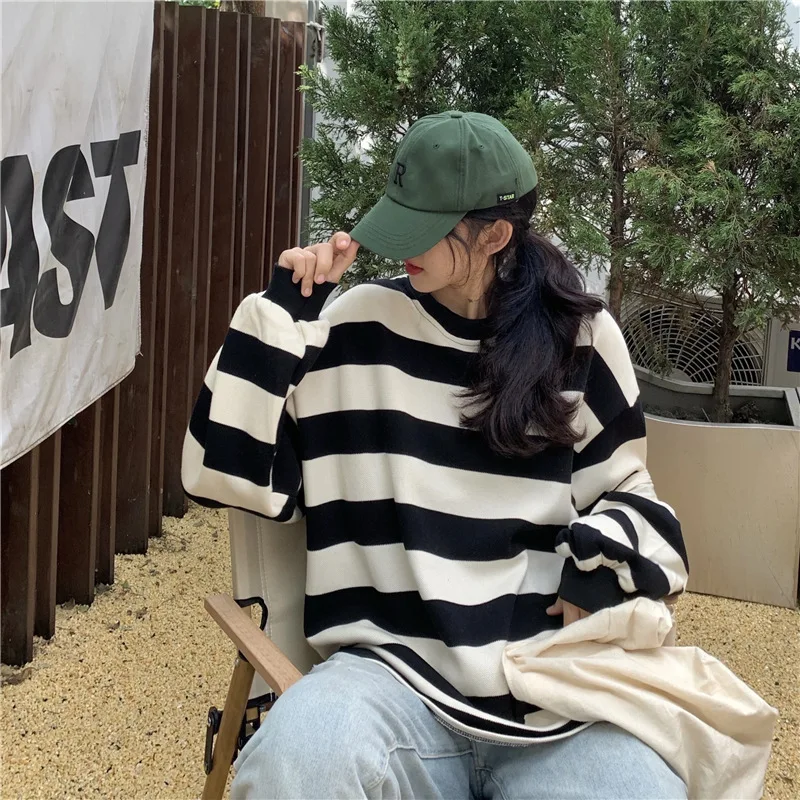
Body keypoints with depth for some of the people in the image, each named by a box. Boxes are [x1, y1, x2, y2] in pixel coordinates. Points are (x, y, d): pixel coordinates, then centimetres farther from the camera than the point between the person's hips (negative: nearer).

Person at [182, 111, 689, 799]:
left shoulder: (582, 336, 7)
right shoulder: (356, 326, 5)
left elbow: (622, 488, 19)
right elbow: (230, 474, 1)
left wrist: (606, 560, -3)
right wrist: (284, 310, -4)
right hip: (395, 671, -1)